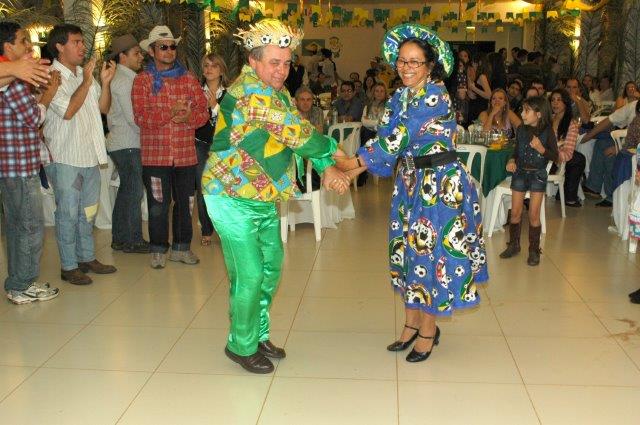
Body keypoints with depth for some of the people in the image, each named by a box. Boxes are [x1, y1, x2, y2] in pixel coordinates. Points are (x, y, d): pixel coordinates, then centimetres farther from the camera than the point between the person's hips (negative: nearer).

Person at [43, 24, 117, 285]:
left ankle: (87, 258, 29)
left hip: (90, 156, 7)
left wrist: (105, 82, -4)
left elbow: (103, 108, 11)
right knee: (68, 214, 1)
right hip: (65, 158, -7)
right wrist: (87, 82, -19)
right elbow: (67, 111, -21)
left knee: (87, 212, 16)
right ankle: (69, 266, 11)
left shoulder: (85, 74, 11)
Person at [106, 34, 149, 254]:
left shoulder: (122, 78, 17)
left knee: (126, 190, 14)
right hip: (128, 144, -10)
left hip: (120, 143, 10)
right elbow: (133, 117, -18)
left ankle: (120, 238, 21)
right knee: (134, 191, -4)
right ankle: (133, 240, 3)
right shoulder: (124, 81, -14)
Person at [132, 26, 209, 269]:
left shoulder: (189, 79, 10)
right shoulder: (142, 80, 1)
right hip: (155, 155, -3)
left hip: (186, 154, 3)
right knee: (158, 205, 3)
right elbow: (141, 116, -11)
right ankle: (158, 250, 17)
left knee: (184, 202, 11)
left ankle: (181, 247, 24)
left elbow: (203, 112, 3)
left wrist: (187, 117, -17)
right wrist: (171, 112, -19)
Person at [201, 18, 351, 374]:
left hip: (261, 198, 10)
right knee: (249, 275, -4)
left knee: (271, 265, 16)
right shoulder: (250, 92, -23)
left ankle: (258, 335, 32)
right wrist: (332, 151, -9)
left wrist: (326, 168, -9)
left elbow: (298, 131, 6)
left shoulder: (276, 91, 9)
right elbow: (297, 132, -24)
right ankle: (241, 346, 16)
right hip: (234, 199, -10)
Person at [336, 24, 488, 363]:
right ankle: (411, 324, 28)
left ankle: (429, 330, 18)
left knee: (431, 251, 1)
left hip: (440, 185, -8)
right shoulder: (399, 98, 8)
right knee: (408, 250, 13)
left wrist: (353, 162, -20)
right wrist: (348, 172, -15)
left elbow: (397, 139, -24)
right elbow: (384, 139, 1)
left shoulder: (435, 95, -17)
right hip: (410, 182, 8)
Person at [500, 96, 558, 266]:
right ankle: (514, 245, 23)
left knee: (534, 214, -1)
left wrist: (541, 148, -24)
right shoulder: (521, 129, 0)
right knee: (515, 212, 6)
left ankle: (534, 250, 11)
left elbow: (555, 157, -9)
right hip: (520, 172, 3)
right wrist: (512, 160, -6)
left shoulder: (547, 131, -10)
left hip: (538, 175, -3)